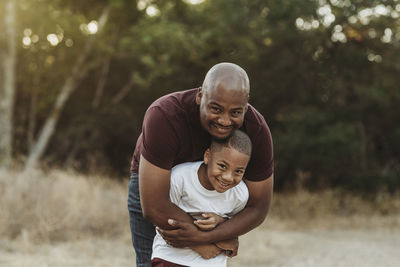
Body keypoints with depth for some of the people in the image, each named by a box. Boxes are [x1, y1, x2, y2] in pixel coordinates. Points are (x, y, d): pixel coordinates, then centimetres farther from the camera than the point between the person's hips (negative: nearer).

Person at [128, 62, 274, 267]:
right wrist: (221, 240, -30)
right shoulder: (163, 116, -41)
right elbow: (153, 206, -39)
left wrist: (203, 238, -33)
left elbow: (258, 208, -18)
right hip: (153, 181, -2)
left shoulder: (257, 131, -29)